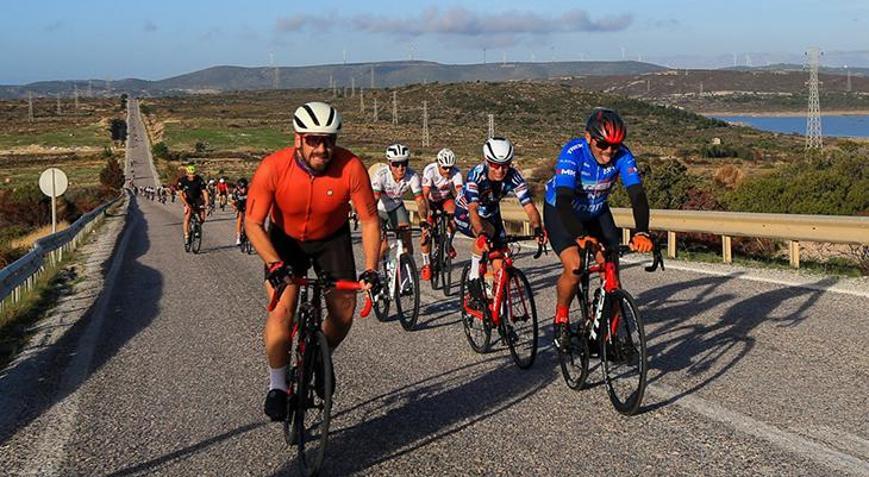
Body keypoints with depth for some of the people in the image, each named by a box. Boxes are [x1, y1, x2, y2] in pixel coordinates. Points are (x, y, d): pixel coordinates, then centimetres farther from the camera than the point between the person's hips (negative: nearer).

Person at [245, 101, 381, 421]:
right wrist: (274, 263, -36)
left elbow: (369, 220, -17)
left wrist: (371, 270, -25)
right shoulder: (273, 167, -29)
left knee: (344, 308, -7)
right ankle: (277, 385, 1)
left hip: (332, 239, 1)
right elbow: (253, 223, -23)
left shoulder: (351, 167, -27)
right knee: (282, 311, -18)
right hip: (286, 240, -1)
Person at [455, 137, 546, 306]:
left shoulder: (514, 176, -26)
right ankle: (473, 278, -20)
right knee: (487, 231, -36)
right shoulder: (476, 175, -34)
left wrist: (537, 228, -51)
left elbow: (528, 205, -32)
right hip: (465, 214, -4)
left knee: (500, 265, -7)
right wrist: (481, 234, -62)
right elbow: (473, 209, -46)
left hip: (491, 214, 4)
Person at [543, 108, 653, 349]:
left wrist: (642, 233, -50)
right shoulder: (573, 153, -33)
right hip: (560, 212, -4)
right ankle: (560, 318, 4)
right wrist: (580, 237, -58)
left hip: (597, 213, 4)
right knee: (574, 268, -23)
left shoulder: (622, 155, -24)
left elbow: (637, 194, -33)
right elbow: (564, 199, -43)